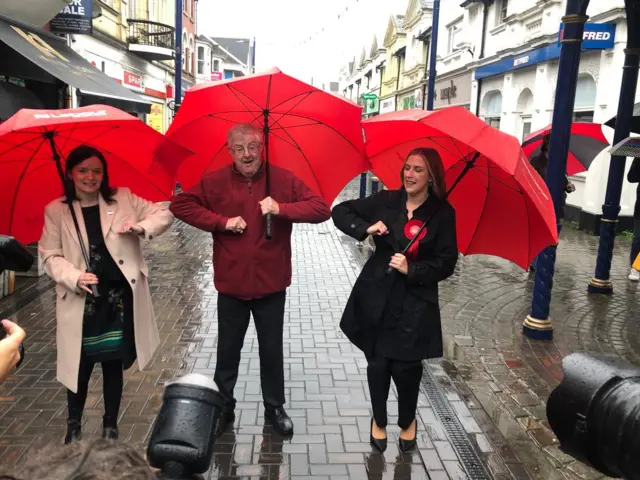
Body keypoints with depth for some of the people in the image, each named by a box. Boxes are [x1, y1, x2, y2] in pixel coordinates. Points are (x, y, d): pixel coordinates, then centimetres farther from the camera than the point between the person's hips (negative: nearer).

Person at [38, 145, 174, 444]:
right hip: (80, 302, 0)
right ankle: (74, 424, 33)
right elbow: (49, 255, 1)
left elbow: (164, 214, 3)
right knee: (80, 366, 7)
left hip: (119, 299, 1)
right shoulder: (56, 210, 2)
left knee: (113, 365, 12)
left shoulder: (123, 199, 3)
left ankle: (110, 425, 30)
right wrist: (74, 277, -17)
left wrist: (141, 227, -17)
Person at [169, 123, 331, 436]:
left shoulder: (283, 180, -5)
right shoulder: (215, 182, -3)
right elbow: (180, 205, -3)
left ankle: (275, 409, 35)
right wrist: (221, 221, -14)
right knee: (227, 351, 16)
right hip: (231, 285, 1)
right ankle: (223, 408, 36)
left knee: (272, 351, 16)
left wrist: (281, 208, -25)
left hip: (271, 285, 0)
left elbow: (322, 209, -9)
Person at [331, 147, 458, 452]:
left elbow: (446, 264, -6)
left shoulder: (442, 213, -4)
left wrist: (412, 269, -19)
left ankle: (407, 421, 33)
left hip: (415, 303, -1)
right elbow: (340, 211, 4)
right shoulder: (385, 200, 1)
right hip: (376, 296, 2)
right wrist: (365, 228, -12)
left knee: (406, 367, 1)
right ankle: (379, 420, 35)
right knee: (378, 363, 8)